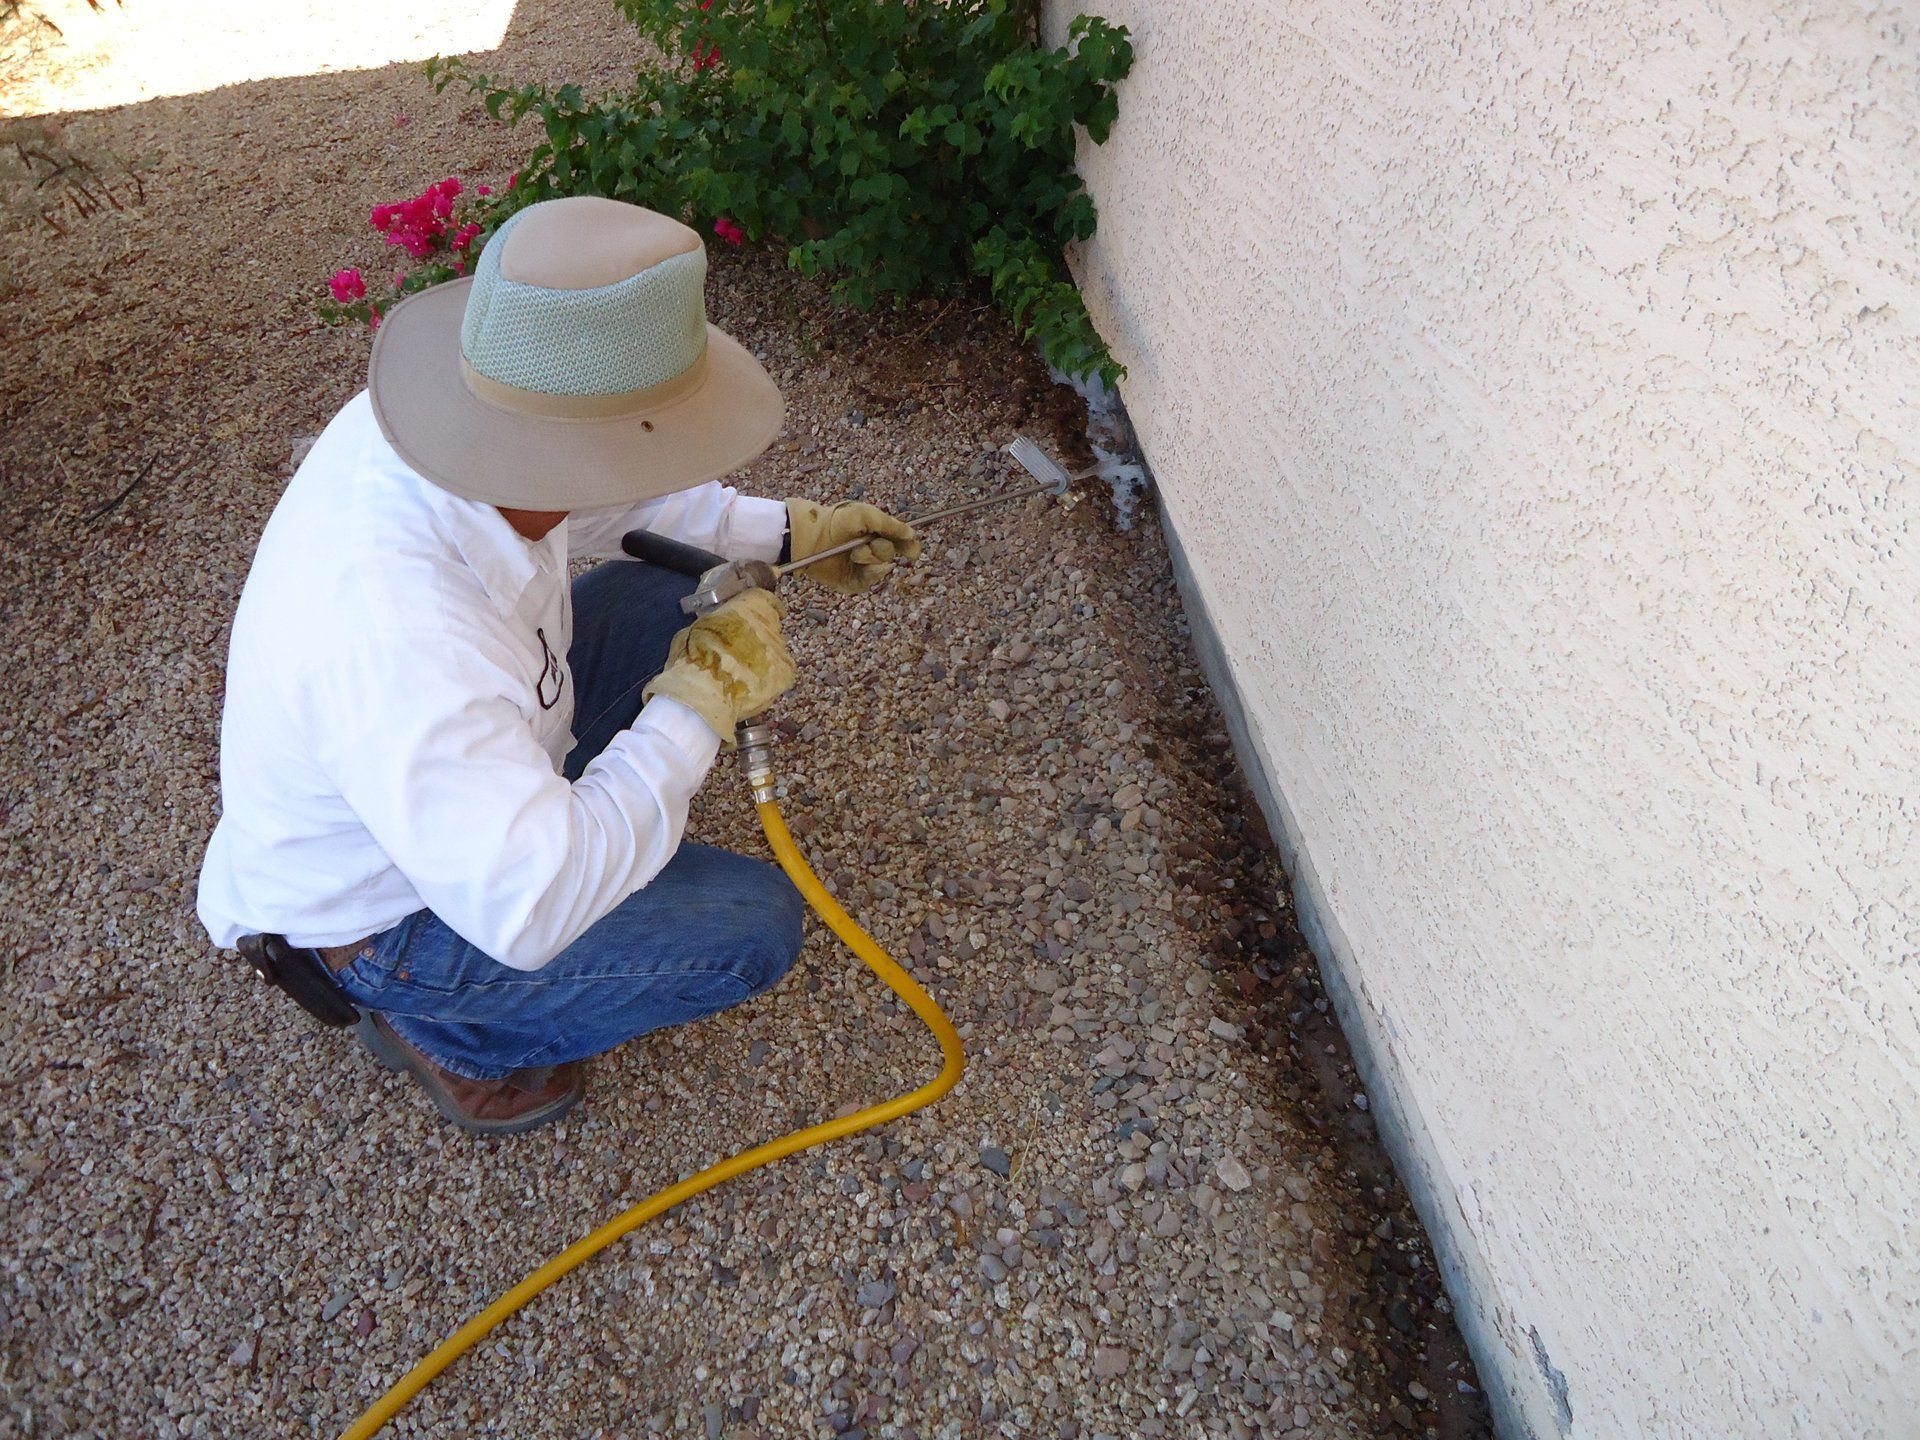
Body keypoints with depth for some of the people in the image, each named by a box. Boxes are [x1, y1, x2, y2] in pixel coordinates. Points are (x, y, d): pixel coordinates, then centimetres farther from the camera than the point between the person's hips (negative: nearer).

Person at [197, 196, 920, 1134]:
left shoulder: (437, 431, -20)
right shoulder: (398, 643, -45)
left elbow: (605, 501, 2)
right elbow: (531, 912, -40)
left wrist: (783, 534, 1)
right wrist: (703, 701, -34)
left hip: (466, 744, 8)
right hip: (375, 921, -7)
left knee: (683, 585, 1)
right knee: (752, 924, -14)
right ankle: (445, 1028, 7)